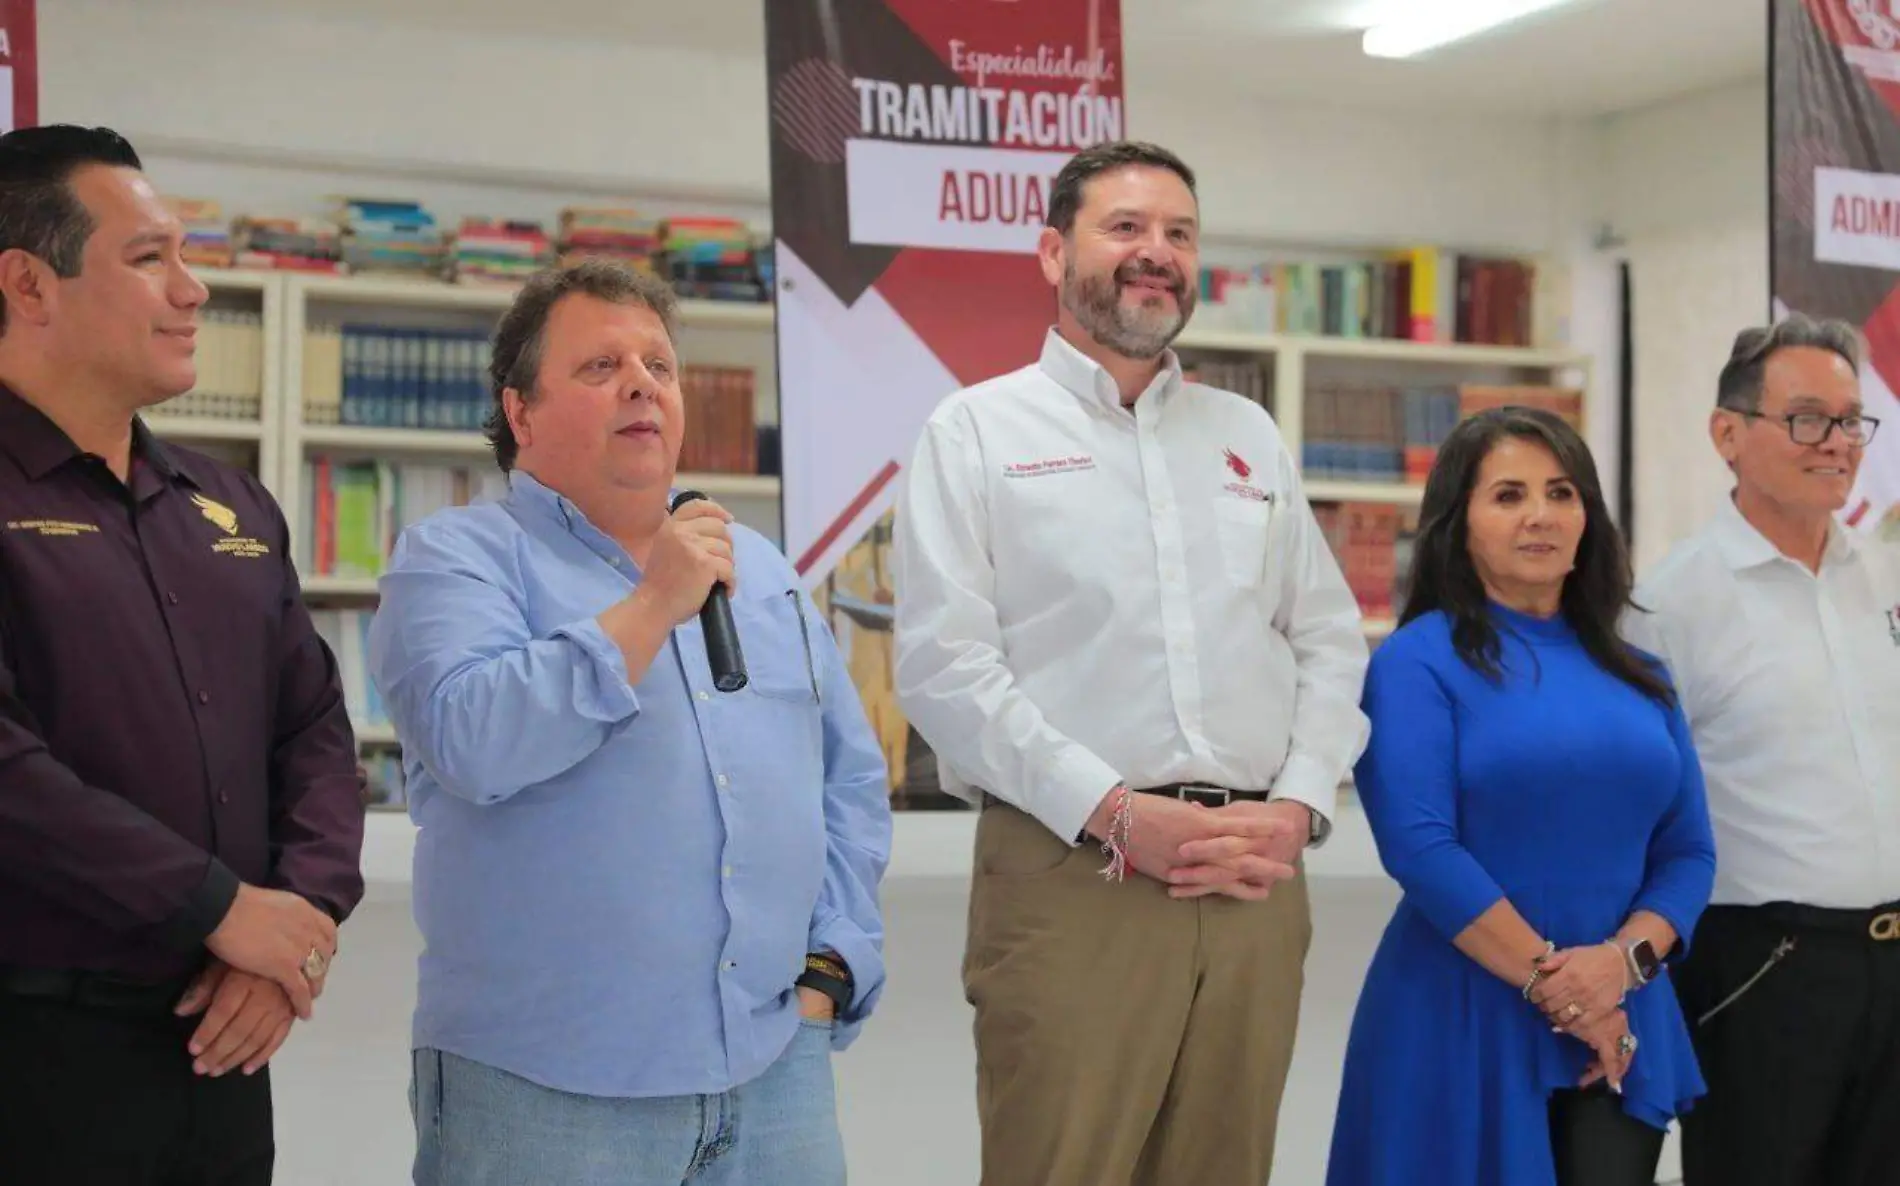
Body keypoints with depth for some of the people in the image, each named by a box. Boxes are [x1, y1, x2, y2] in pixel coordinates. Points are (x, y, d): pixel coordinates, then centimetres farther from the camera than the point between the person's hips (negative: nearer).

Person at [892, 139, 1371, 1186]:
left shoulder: (1248, 435, 18)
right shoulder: (978, 430, 3)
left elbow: (1331, 641, 15)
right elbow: (943, 666, -8)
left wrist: (1297, 806, -2)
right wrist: (1114, 812, -15)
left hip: (1254, 883, 5)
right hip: (1070, 876, -4)